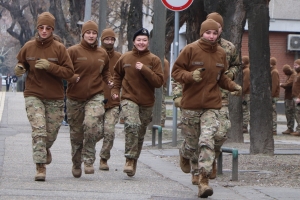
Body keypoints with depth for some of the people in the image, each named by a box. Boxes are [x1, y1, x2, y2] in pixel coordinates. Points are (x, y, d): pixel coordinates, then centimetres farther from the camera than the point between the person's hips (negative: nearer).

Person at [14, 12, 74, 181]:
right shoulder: (28, 47, 2)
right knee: (39, 130, -16)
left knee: (51, 133, 10)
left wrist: (50, 66, -19)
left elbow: (69, 72, -6)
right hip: (33, 96, 0)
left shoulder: (59, 48, -4)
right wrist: (19, 68, -4)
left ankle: (45, 149, 45)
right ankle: (40, 168, -15)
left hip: (55, 98, 0)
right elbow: (21, 63, 21)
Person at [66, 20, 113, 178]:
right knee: (76, 133, 10)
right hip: (75, 98, -1)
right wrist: (73, 78, -21)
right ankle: (76, 164, 28)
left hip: (96, 96, 1)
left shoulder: (102, 54, 9)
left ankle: (88, 160, -17)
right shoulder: (73, 51, -3)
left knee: (92, 124, -26)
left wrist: (109, 80, 6)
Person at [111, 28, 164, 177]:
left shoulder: (154, 60, 1)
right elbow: (117, 74, 24)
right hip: (129, 99, -1)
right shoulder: (125, 58, 5)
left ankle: (134, 162, 25)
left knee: (140, 134, 10)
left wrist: (144, 69, -18)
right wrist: (115, 90, 12)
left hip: (147, 103, 2)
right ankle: (130, 160, -24)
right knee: (132, 125, -26)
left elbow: (159, 82, -9)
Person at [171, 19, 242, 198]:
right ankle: (185, 156, 48)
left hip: (212, 106, 2)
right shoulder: (191, 50, -5)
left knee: (207, 141, -14)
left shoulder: (221, 53, 8)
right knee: (192, 142, 10)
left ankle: (204, 181, -14)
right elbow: (176, 71, -3)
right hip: (191, 104, -1)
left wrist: (233, 86, 4)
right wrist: (190, 76, -22)